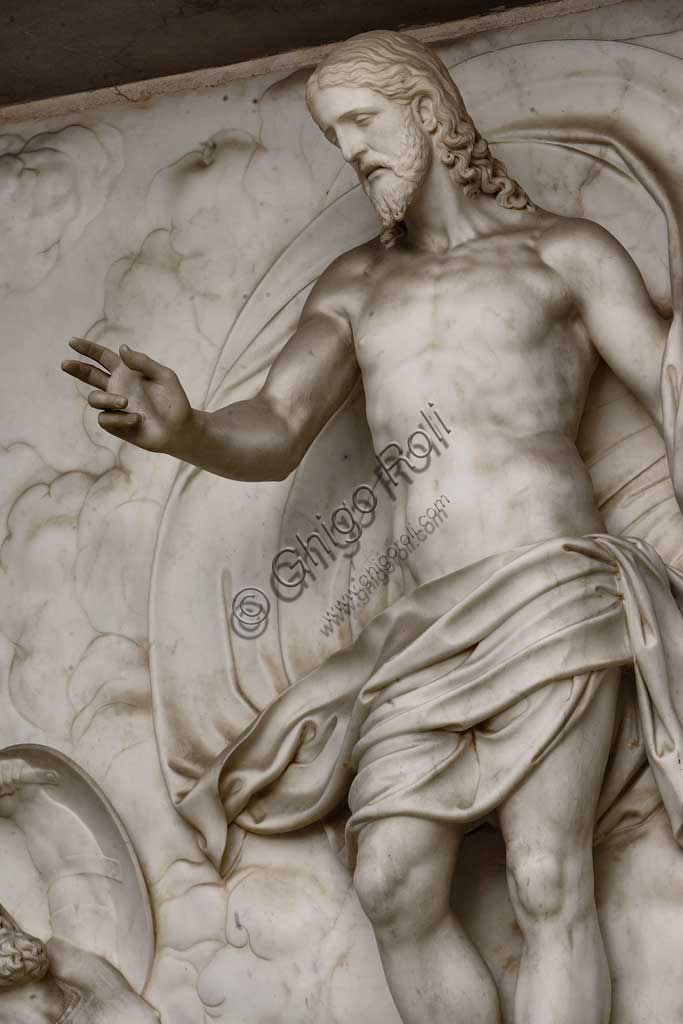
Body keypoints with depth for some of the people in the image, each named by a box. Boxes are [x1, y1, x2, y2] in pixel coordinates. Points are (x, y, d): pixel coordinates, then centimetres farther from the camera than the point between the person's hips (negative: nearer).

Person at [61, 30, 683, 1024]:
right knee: (393, 881, -11)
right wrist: (181, 430, -18)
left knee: (547, 880, -16)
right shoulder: (353, 288, 19)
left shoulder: (565, 251, 8)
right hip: (428, 626, 4)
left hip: (552, 597, -4)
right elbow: (272, 437, 5)